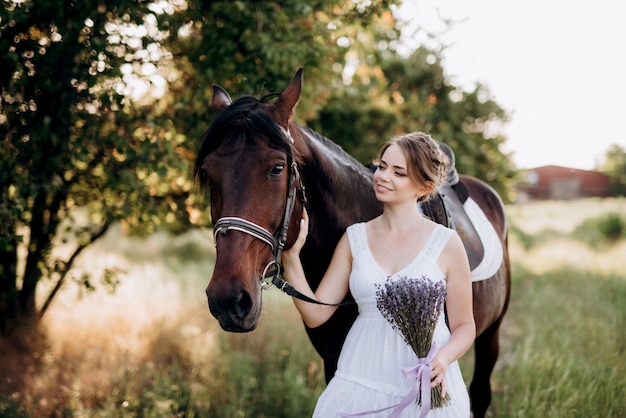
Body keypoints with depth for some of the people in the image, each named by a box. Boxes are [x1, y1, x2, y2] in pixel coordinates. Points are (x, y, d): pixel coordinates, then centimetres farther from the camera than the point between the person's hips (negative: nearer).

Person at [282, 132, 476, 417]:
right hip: (361, 382, 2)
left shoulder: (446, 244, -3)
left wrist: (444, 358, -17)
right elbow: (315, 314, 2)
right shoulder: (355, 238, 5)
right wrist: (291, 258, -8)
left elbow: (464, 326, 2)